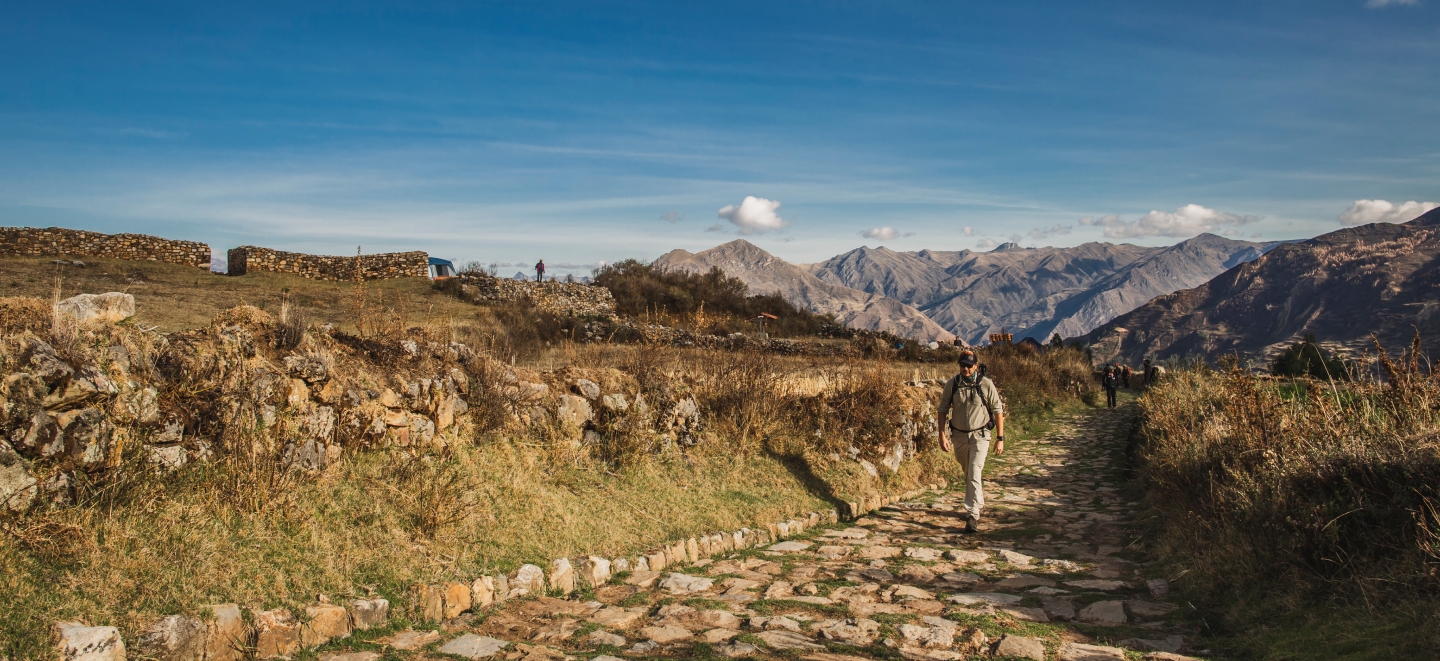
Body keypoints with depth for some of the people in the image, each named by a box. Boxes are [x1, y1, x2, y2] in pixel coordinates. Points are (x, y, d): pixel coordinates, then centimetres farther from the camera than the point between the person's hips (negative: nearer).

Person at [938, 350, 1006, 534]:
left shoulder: (986, 384, -11)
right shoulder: (952, 385, -5)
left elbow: (998, 411, -4)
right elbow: (943, 410, 3)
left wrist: (1000, 438, -5)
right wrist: (942, 435, -4)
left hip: (980, 436, -3)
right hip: (959, 436, 3)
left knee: (974, 475, -15)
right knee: (968, 475, 19)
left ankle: (973, 516, -12)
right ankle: (978, 501, 45)